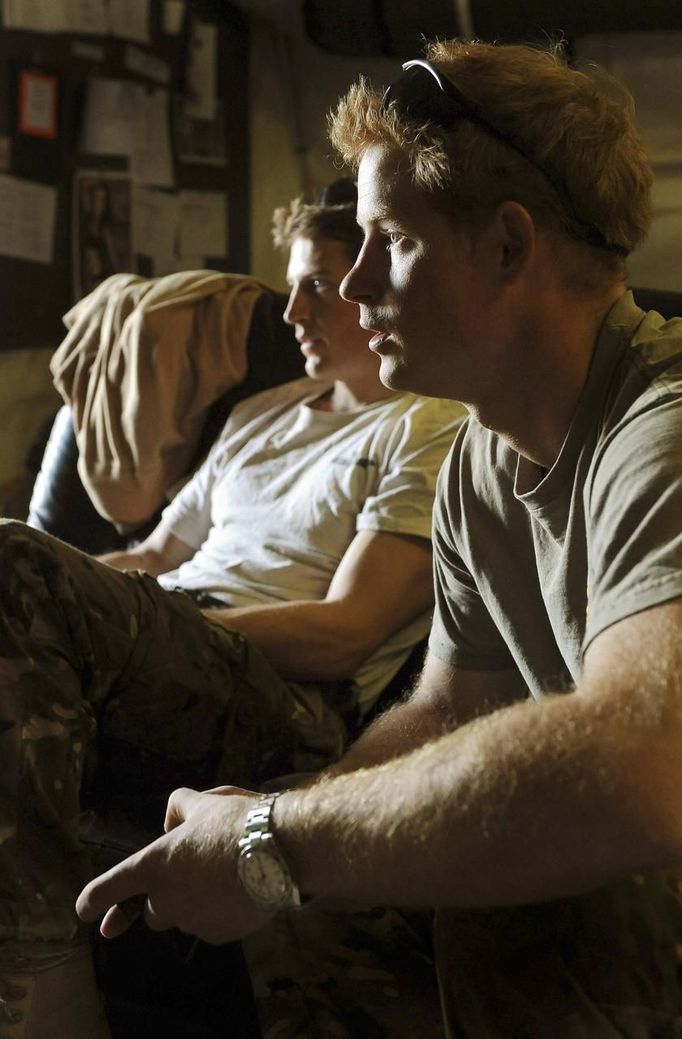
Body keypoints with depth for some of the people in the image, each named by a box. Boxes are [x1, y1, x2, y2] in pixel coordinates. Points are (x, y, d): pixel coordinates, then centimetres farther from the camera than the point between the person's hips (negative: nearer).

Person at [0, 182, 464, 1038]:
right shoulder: (260, 415, 30)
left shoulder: (436, 431, 6)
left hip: (288, 711, -7)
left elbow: (343, 633, -5)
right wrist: (78, 593, 5)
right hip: (158, 681, 7)